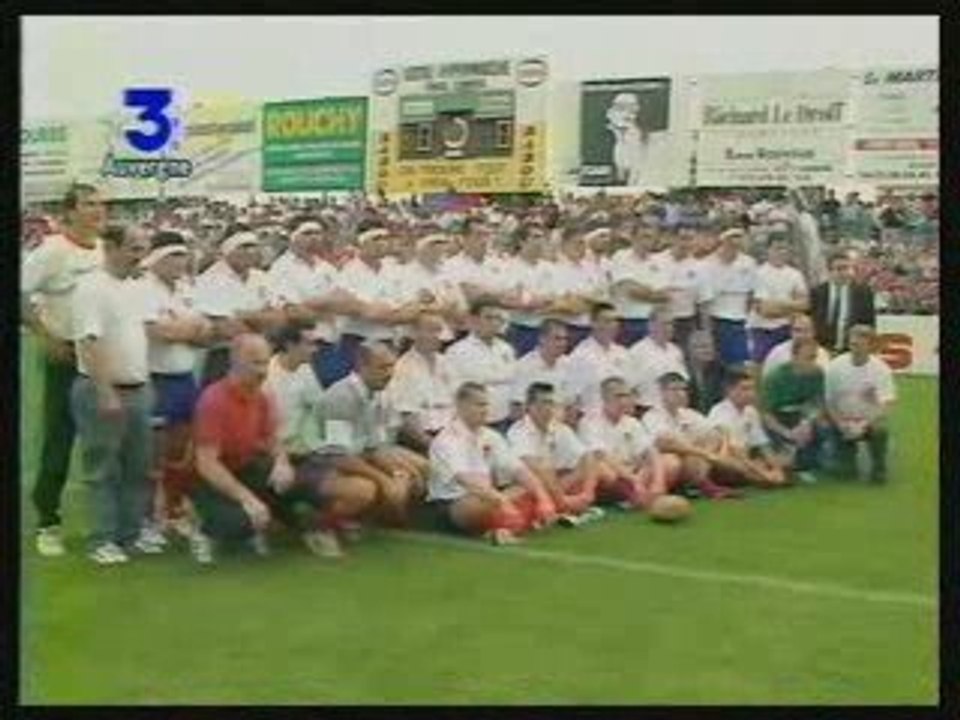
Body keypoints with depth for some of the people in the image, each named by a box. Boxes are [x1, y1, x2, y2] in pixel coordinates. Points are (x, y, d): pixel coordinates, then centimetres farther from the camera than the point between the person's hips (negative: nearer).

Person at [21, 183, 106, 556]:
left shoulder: (107, 250, 5)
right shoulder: (52, 251, -12)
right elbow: (21, 294, -13)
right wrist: (44, 336, -14)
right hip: (66, 357, -5)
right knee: (58, 440, 1)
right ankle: (47, 521, 11)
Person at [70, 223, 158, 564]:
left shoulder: (134, 287, 11)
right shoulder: (92, 287, -15)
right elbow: (90, 343, -20)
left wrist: (144, 383, 16)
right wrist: (106, 393, -24)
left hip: (137, 389, 8)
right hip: (103, 392, -8)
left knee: (138, 467, 14)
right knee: (103, 470, 1)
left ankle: (133, 530, 25)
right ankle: (102, 540, 9)